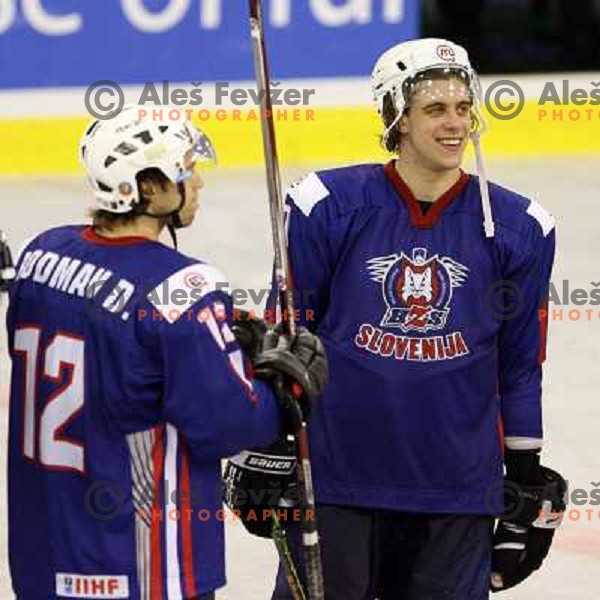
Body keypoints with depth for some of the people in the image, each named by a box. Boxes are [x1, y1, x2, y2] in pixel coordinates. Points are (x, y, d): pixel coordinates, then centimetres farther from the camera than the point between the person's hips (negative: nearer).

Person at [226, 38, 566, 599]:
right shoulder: (330, 206, -6)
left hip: (457, 485, 2)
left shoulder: (516, 227, 0)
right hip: (336, 471, -2)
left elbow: (520, 364, 9)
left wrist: (528, 480, 11)